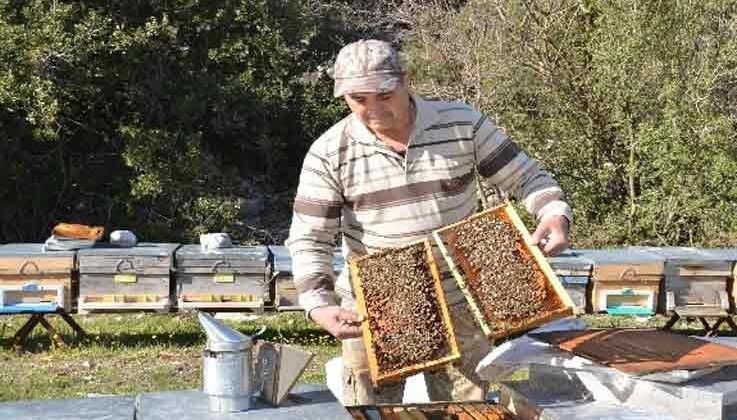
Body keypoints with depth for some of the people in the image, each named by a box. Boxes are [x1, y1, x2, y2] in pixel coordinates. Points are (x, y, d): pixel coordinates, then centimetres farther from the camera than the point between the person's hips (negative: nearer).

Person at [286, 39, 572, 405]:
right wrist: (318, 306, -25)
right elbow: (309, 240, -10)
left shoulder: (463, 125, -9)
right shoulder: (329, 153, -10)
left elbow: (526, 178, -3)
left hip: (457, 305, 1)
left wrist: (556, 216, -24)